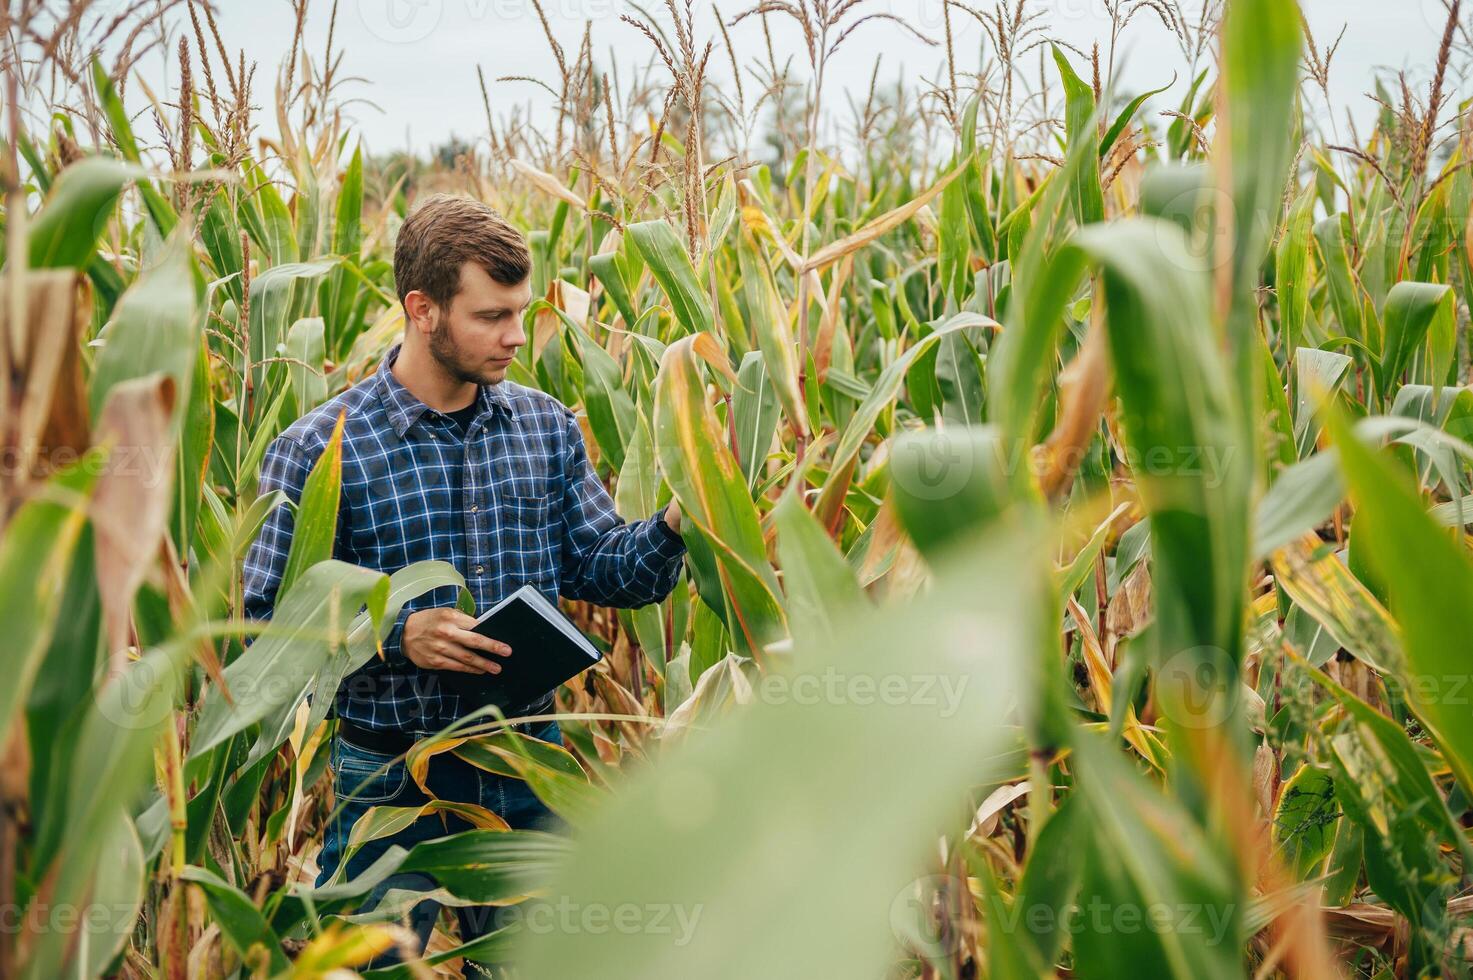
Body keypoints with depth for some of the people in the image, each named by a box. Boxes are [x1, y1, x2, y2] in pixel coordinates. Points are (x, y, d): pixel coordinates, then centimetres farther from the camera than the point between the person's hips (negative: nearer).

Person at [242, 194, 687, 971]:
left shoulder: (547, 425, 3)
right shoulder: (319, 448, -12)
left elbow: (599, 569, 6)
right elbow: (268, 618, -11)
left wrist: (672, 526, -13)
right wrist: (395, 635, -25)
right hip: (390, 779, -4)